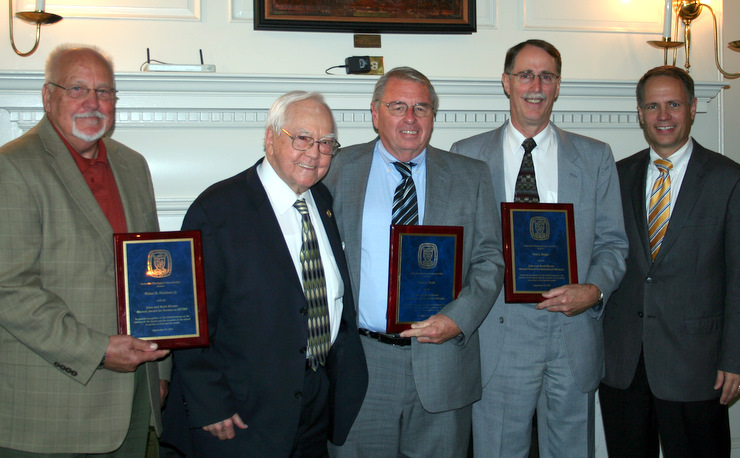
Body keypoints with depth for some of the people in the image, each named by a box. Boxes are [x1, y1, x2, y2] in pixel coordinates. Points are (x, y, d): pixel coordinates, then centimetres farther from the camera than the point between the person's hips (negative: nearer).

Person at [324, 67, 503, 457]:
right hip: (359, 361, 0)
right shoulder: (340, 169, 4)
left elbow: (490, 258, 6)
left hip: (442, 361, 1)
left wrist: (459, 318, -10)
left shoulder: (470, 177, 7)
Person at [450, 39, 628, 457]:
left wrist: (594, 289, -11)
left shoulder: (596, 157, 8)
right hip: (498, 332, -1)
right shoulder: (467, 155, 5)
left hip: (573, 332, 2)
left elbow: (612, 242, 8)